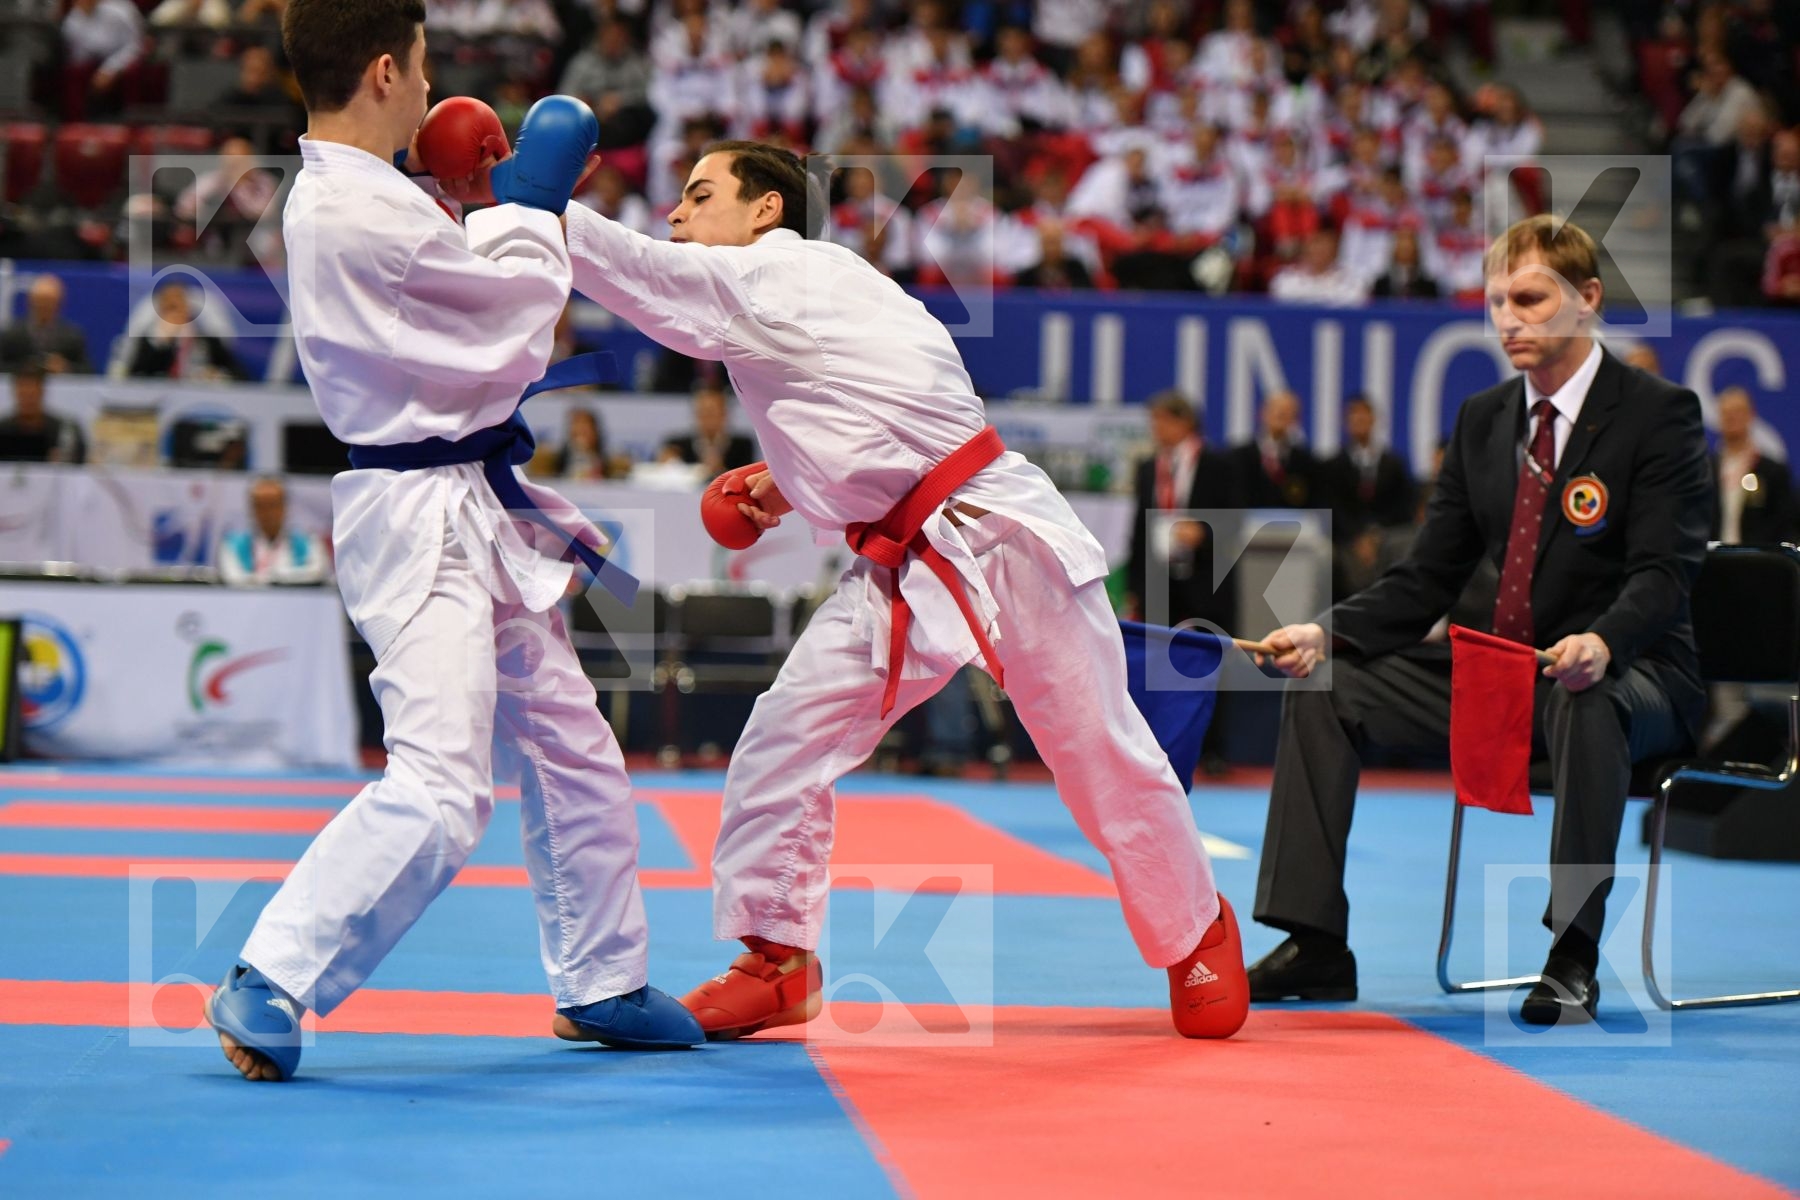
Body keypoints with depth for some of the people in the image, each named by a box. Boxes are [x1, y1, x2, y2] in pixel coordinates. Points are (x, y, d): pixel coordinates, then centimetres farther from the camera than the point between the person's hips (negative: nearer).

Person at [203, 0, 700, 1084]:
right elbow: (518, 307, -13)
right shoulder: (360, 212, -21)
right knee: (440, 790, -19)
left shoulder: (347, 196, 12)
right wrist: (530, 200, 3)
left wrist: (496, 210, 13)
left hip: (471, 513, 11)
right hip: (419, 519, -11)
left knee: (574, 753, 19)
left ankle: (602, 985, 32)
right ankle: (270, 989, -13)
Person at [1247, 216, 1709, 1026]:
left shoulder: (1658, 413, -8)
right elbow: (1428, 579, 9)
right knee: (1323, 686, -7)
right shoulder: (1482, 420, 10)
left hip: (1632, 676, -6)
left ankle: (1572, 958, -34)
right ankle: (1316, 945, -8)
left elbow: (1664, 573, -19)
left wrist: (1601, 643, -41)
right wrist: (1327, 632, -9)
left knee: (1584, 704, -42)